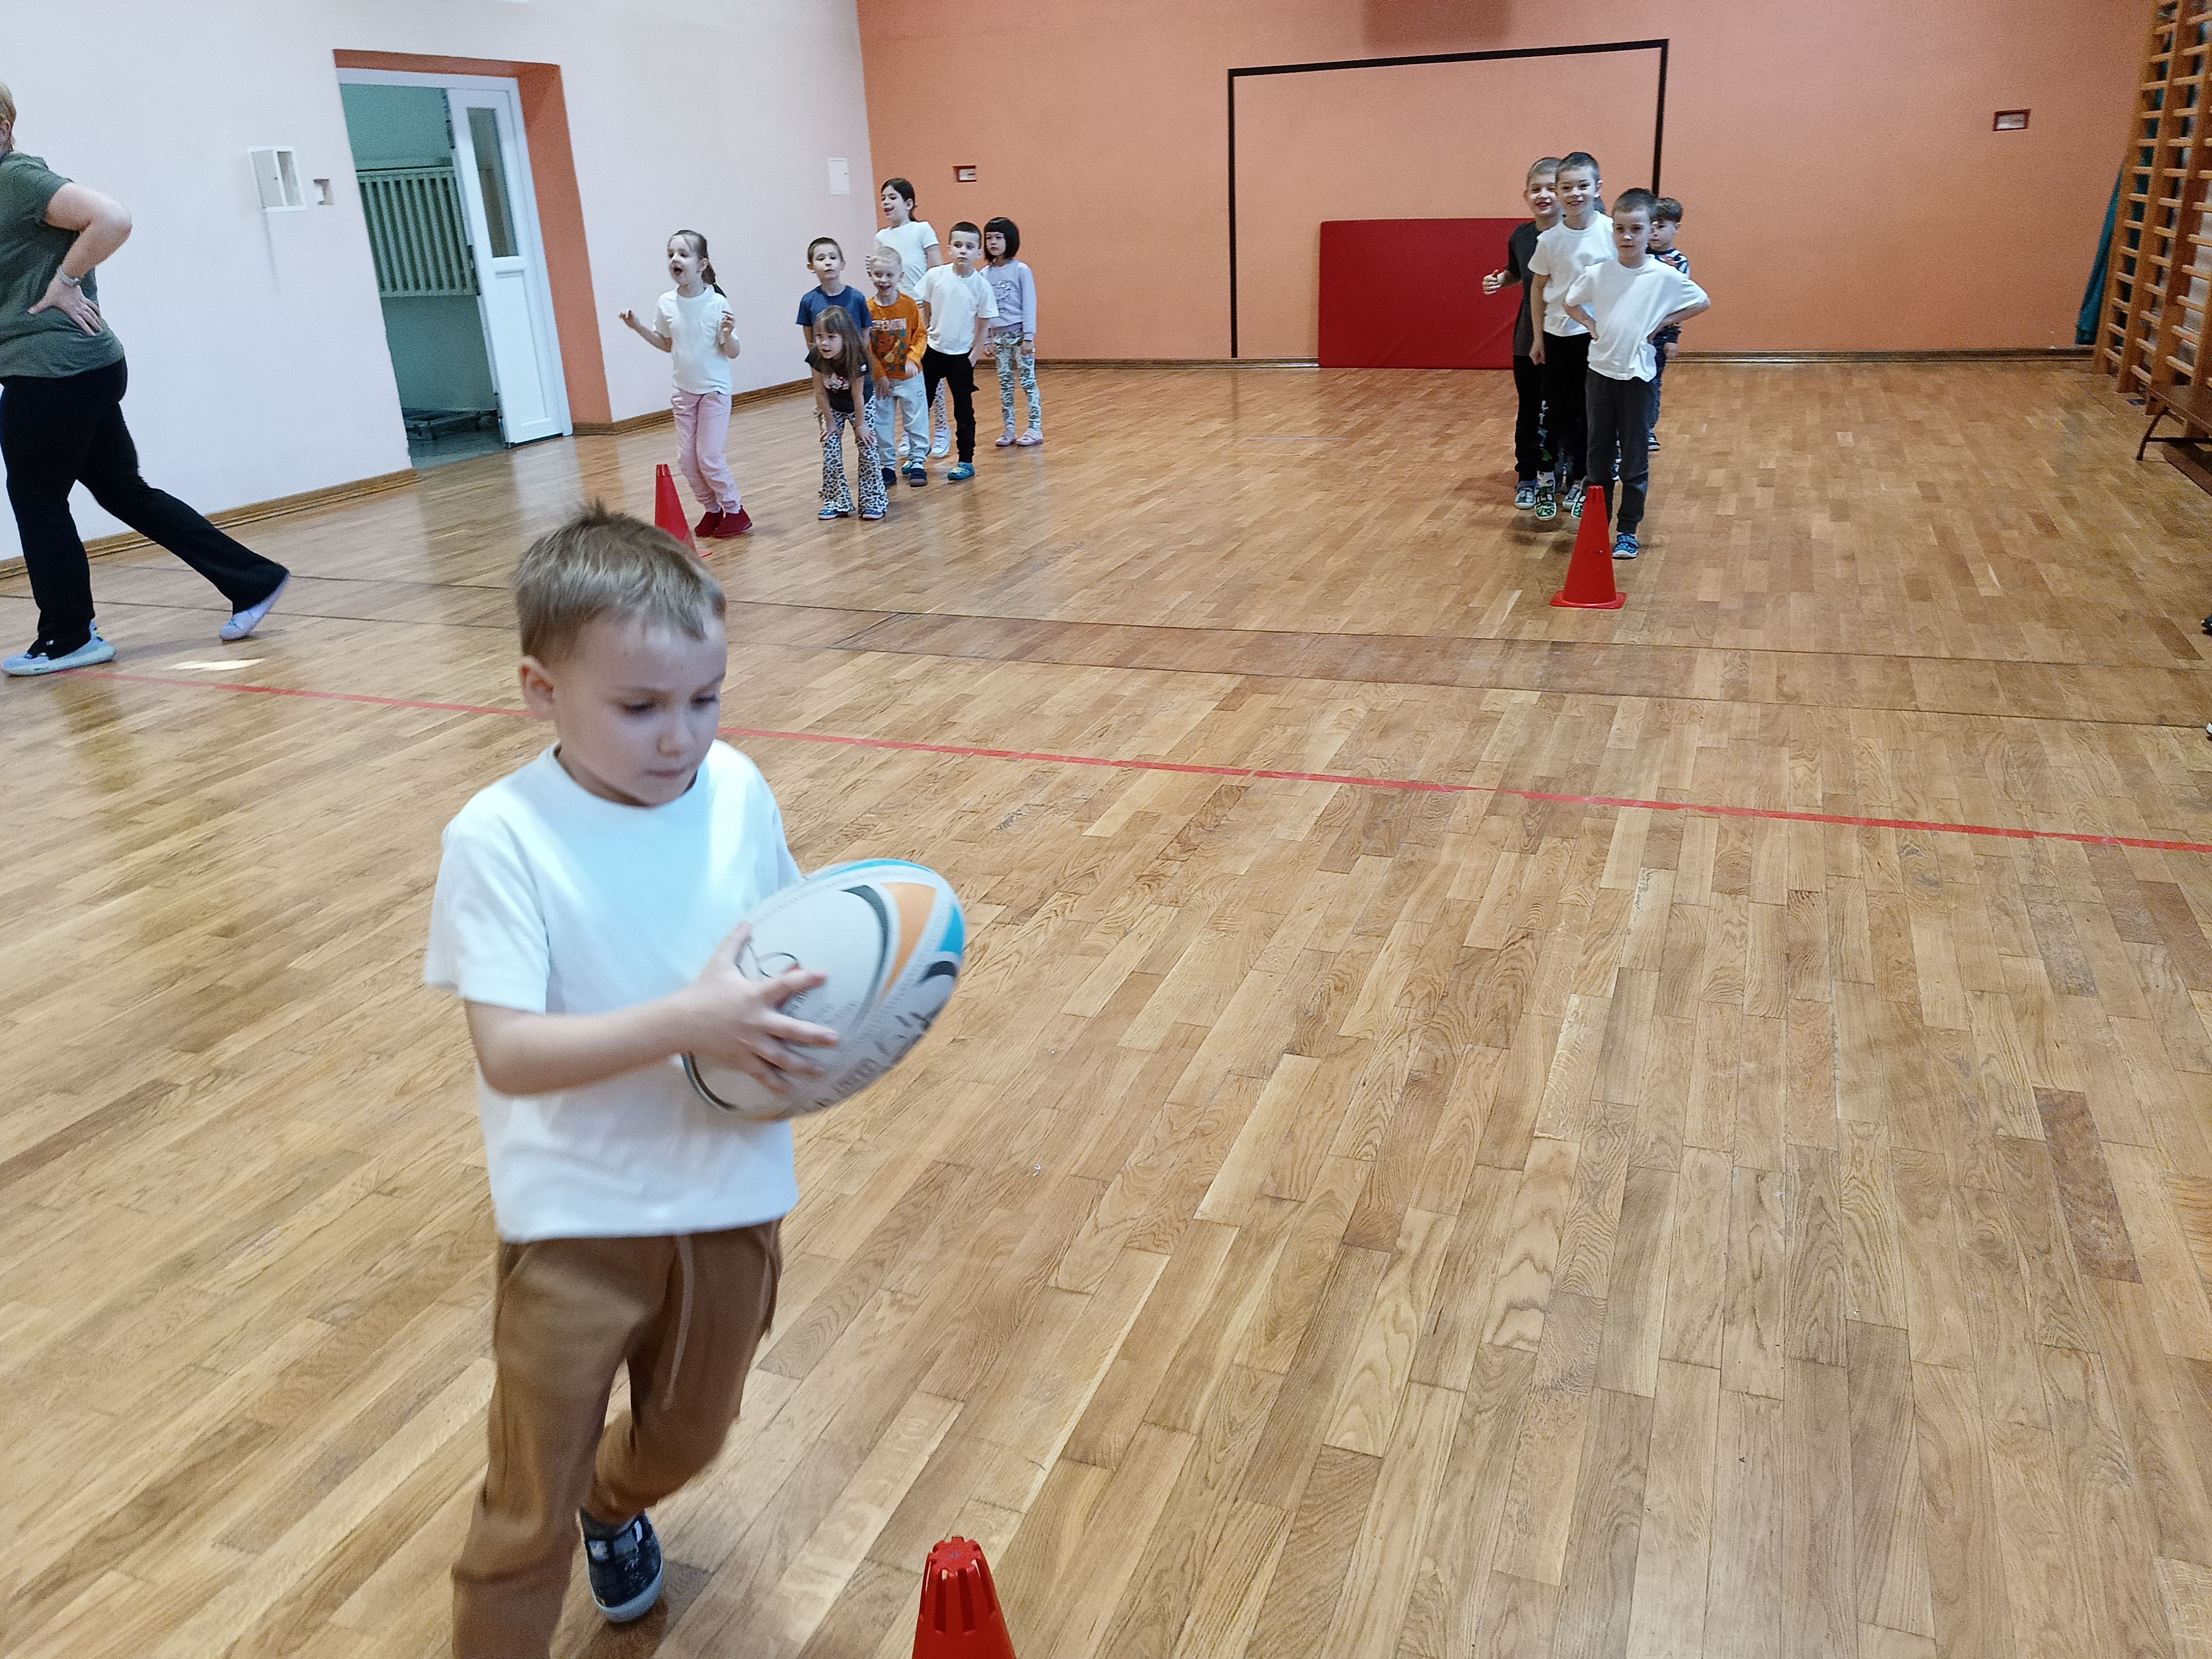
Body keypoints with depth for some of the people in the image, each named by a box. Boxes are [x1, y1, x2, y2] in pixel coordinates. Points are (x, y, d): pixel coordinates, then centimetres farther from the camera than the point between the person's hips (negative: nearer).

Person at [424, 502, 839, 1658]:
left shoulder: (737, 790, -6)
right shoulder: (499, 837, -19)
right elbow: (508, 1052, -24)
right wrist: (690, 1021, -35)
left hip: (730, 1198, 5)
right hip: (574, 1223, -4)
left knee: (689, 1436, 27)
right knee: (528, 1518, 5)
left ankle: (616, 1505, 61)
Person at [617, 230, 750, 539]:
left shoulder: (717, 303, -16)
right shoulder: (667, 303, -3)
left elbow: (732, 353, -12)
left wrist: (728, 334, -32)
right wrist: (638, 328, 2)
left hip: (714, 389, -5)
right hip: (684, 390, 5)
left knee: (709, 457, -8)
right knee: (687, 459, 6)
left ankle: (735, 511, 11)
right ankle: (713, 510, 23)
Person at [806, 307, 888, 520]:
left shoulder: (856, 358, -35)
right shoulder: (816, 357, -29)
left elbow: (857, 396, -24)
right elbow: (821, 393, -16)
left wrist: (860, 424, -15)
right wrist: (830, 422, -9)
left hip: (862, 405, -2)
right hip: (833, 407, 2)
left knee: (867, 451, -1)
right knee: (830, 454, 0)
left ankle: (873, 501, 10)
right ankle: (837, 503, 10)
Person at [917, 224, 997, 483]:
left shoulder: (981, 285, -11)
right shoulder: (935, 276, -8)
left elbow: (982, 327, -3)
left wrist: (974, 356, -5)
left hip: (961, 354, -2)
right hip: (932, 350, 2)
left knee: (964, 408, 5)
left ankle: (966, 461, 15)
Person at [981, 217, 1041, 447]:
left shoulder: (1021, 270, -6)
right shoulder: (985, 274, 6)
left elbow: (1029, 305, -7)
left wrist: (1029, 337, -12)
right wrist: (986, 340, 8)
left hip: (1019, 333, -4)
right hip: (999, 335, 4)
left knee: (1028, 380, -2)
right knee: (1004, 382, 7)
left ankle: (1036, 428, 1)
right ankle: (1009, 429, 12)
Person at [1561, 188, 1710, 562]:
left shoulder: (1665, 275, -9)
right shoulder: (1596, 273, -4)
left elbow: (1703, 304, 4)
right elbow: (1569, 302, 14)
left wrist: (1663, 322, -2)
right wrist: (1592, 325, 2)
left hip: (1637, 375, -2)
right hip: (1601, 371, 2)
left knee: (1634, 459, 5)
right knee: (1598, 453, 10)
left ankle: (1627, 530, 14)